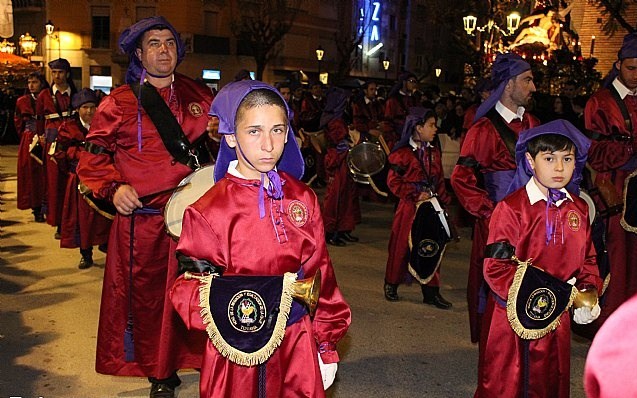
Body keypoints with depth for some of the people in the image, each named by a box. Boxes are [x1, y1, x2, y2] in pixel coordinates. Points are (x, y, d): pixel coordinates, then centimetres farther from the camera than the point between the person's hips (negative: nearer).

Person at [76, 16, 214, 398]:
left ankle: (204, 358, 22)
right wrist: (114, 187, -11)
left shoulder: (199, 95, 10)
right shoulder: (119, 102, 4)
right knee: (147, 293, 5)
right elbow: (93, 157, 6)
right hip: (141, 216, -1)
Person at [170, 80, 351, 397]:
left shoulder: (303, 199, 1)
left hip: (297, 345, 3)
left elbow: (320, 272, 6)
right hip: (236, 351, -3)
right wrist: (219, 303, -29)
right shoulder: (209, 210, -10)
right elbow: (191, 285, -7)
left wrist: (327, 345, 8)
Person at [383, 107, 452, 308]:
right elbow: (393, 181, -11)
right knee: (402, 246, 4)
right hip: (409, 207, -5)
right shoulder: (402, 153, -9)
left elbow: (440, 180, 17)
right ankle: (391, 285, 22)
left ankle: (431, 291, 12)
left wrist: (443, 200, 6)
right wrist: (416, 195, -16)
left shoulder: (434, 152, 11)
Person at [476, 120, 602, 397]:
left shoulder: (579, 209, 4)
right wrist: (534, 297, -23)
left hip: (557, 319, 6)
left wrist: (589, 297, -3)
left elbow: (588, 260, 12)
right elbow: (496, 267, -18)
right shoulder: (511, 208, -16)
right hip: (513, 317, -5)